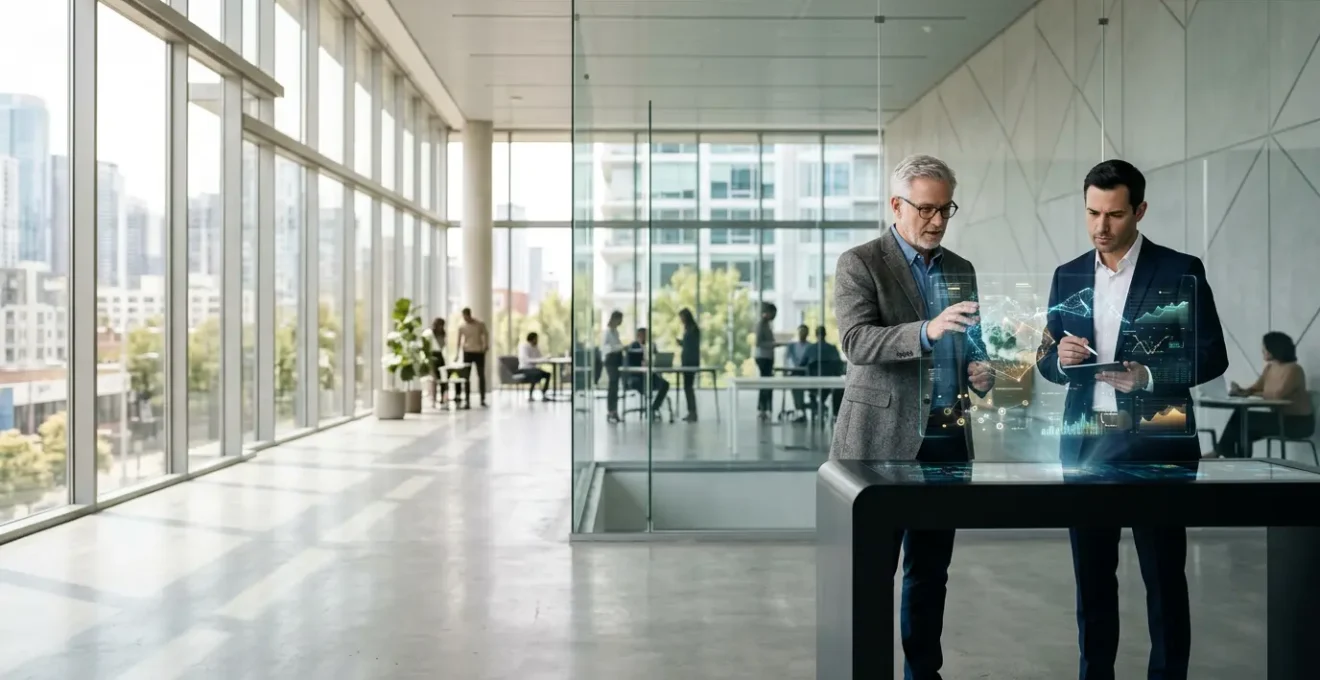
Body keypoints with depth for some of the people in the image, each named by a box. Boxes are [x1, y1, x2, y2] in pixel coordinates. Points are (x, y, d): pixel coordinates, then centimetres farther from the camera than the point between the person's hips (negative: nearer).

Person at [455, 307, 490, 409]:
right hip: (467, 353, 0)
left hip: (479, 353, 0)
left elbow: (486, 335, 6)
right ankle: (467, 401, 0)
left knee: (481, 376, 5)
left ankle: (483, 399, 15)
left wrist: (486, 346, -9)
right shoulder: (461, 327, -2)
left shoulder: (480, 325, -4)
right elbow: (459, 340, 1)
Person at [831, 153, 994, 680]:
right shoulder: (859, 264, -4)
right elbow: (857, 341, -18)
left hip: (948, 439, 6)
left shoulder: (961, 270, 15)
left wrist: (980, 374, 0)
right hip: (884, 439, -5)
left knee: (930, 570, 12)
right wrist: (927, 330, -32)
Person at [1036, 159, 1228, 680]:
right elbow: (1046, 362, 11)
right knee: (1091, 574, 12)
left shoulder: (1180, 271, -3)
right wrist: (1061, 357, -12)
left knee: (1164, 576, 6)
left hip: (1155, 443, -4)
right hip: (1085, 443, 4)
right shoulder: (1068, 276, 9)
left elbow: (1211, 357, -5)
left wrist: (1147, 375, -20)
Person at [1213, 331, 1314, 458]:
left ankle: (1221, 451, 0)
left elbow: (1278, 395, -28)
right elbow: (1255, 388, 9)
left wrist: (1253, 394, -12)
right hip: (1281, 418, 9)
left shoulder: (1293, 370, -18)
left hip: (1299, 423, -9)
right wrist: (1241, 391, -14)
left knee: (1241, 418, -18)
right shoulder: (1269, 367, 9)